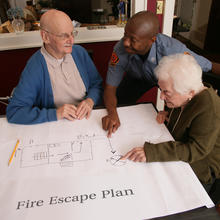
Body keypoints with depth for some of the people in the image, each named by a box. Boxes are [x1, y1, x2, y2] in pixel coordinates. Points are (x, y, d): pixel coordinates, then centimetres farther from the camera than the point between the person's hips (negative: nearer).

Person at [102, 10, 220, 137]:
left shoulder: (173, 49, -42)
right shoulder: (121, 49, -36)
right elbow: (110, 87, -29)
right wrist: (112, 112, -47)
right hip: (137, 78, 1)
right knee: (119, 108, -7)